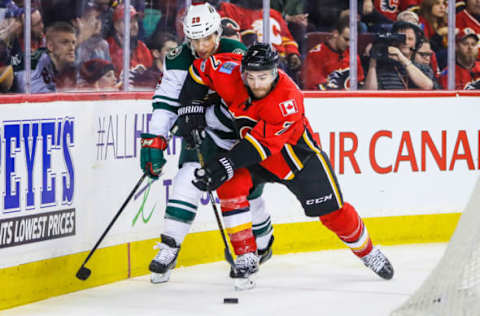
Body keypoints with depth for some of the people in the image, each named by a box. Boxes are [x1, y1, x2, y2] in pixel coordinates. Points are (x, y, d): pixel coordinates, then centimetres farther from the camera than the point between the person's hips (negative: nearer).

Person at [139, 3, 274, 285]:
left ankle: (264, 242, 36)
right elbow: (166, 102, -10)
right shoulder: (180, 60, -11)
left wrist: (200, 116, -29)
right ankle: (168, 251, -19)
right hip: (202, 132, 2)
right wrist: (155, 140, -20)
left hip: (239, 133, -2)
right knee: (189, 177, -17)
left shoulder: (236, 55, -23)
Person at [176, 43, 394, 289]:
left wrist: (225, 165, -45)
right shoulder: (231, 72, -23)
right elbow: (200, 69, -5)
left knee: (332, 212, 2)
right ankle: (245, 258, -15)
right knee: (230, 185, -24)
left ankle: (367, 251, 31)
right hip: (252, 154, 4)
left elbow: (262, 144, -39)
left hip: (297, 155, -4)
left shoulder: (287, 99, -36)